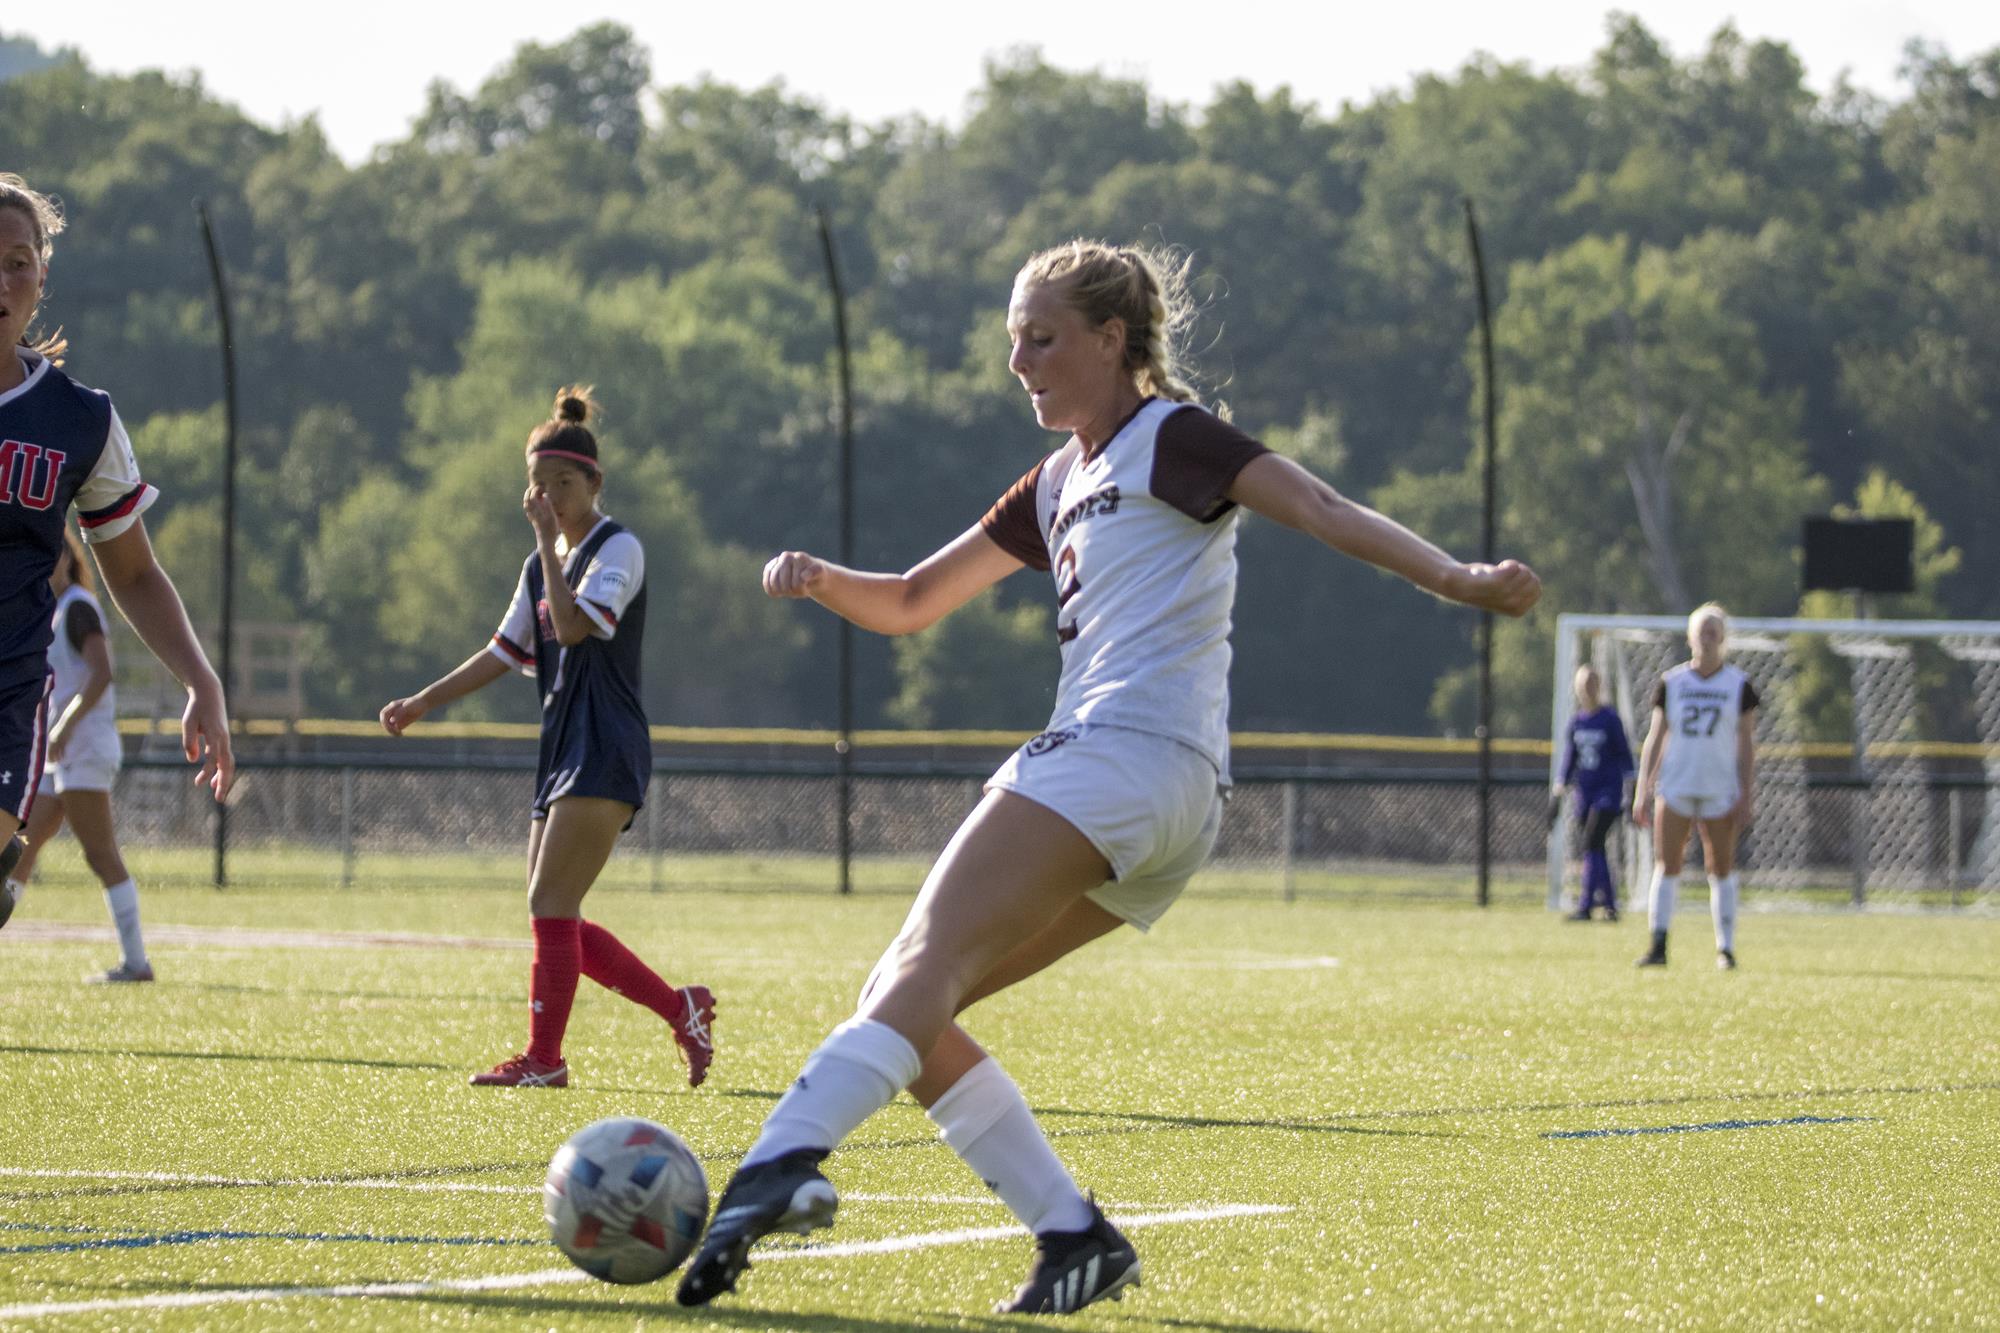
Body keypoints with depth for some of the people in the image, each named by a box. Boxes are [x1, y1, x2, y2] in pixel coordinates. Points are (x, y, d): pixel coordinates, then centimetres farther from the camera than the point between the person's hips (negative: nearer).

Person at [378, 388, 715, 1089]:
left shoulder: (617, 548, -7)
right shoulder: (542, 563, 17)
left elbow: (574, 624, -22)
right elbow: (505, 653, 23)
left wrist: (548, 536, -17)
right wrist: (421, 703, 18)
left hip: (607, 753, -9)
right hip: (563, 751, 9)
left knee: (550, 903, -13)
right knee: (553, 917, 4)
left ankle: (544, 1057, -7)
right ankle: (681, 1009, 13)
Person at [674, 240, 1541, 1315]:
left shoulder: (1169, 437, 2)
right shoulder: (1061, 482, 27)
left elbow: (1320, 509, -11)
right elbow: (909, 605, 30)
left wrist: (1454, 576, -26)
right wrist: (820, 579, 9)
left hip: (1130, 749, -9)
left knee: (929, 964, -25)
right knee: (900, 1002, 2)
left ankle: (783, 1163, -44)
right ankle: (1074, 1238, -6)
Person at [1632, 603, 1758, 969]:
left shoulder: (1739, 685, 3)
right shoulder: (1670, 684, 6)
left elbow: (1747, 744, 3)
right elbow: (1655, 738, 9)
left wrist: (1746, 797, -3)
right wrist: (1643, 792, 4)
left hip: (1720, 790, -1)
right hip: (1674, 787, 1)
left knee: (1721, 869, 2)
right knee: (1666, 866, -8)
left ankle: (1725, 948, 9)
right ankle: (1658, 946, -9)